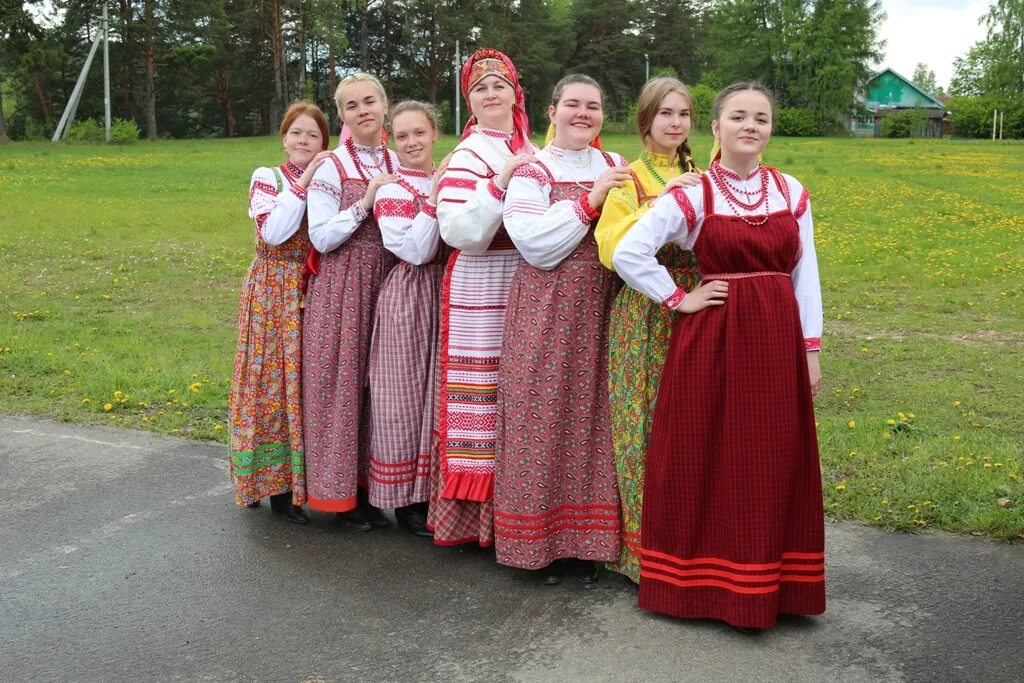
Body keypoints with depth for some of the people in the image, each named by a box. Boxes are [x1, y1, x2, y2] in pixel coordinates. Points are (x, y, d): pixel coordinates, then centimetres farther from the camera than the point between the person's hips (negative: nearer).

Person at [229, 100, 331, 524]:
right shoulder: (266, 178, 2)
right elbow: (273, 232, -15)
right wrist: (302, 184, -15)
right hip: (272, 294, -3)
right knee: (274, 384, -1)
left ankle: (302, 480, 16)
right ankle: (275, 485, 9)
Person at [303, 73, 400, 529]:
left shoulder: (400, 165, 10)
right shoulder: (331, 167, -3)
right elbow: (321, 238, -9)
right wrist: (365, 203, -15)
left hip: (389, 282, 4)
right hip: (342, 287, -4)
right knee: (341, 381, -1)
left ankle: (369, 485, 19)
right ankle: (339, 492, 11)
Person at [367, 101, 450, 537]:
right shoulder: (391, 190, -6)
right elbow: (416, 251, -18)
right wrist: (433, 198, -22)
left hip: (448, 294, 5)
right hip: (408, 297, -5)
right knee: (406, 394, 1)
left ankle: (436, 488, 24)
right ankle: (405, 499, 13)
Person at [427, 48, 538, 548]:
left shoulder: (533, 153, 14)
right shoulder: (468, 156, -6)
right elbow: (458, 230, -18)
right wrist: (500, 181, -23)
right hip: (481, 289, -6)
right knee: (483, 395, -3)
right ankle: (473, 511, 8)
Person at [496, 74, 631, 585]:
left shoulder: (617, 169, 13)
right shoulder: (532, 174, -1)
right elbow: (536, 244, -15)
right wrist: (590, 200, -16)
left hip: (600, 313, 4)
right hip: (545, 311, -3)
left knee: (591, 416, 5)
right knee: (542, 416, 0)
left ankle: (586, 540, 18)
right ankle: (540, 540, 14)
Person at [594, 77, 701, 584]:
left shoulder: (699, 178, 14)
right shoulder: (629, 177, 0)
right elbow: (611, 249, -15)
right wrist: (661, 202, -19)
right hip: (644, 317, -4)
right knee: (645, 423, -2)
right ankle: (643, 545, 11)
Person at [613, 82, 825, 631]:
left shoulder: (792, 193, 7)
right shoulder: (692, 196, -5)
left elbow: (805, 275, 9)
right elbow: (627, 253, -9)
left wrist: (811, 348, 7)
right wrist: (678, 300, -8)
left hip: (778, 340, 3)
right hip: (712, 340, -3)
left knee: (773, 464, 8)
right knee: (707, 461, 3)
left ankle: (768, 581, 24)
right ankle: (704, 580, 19)